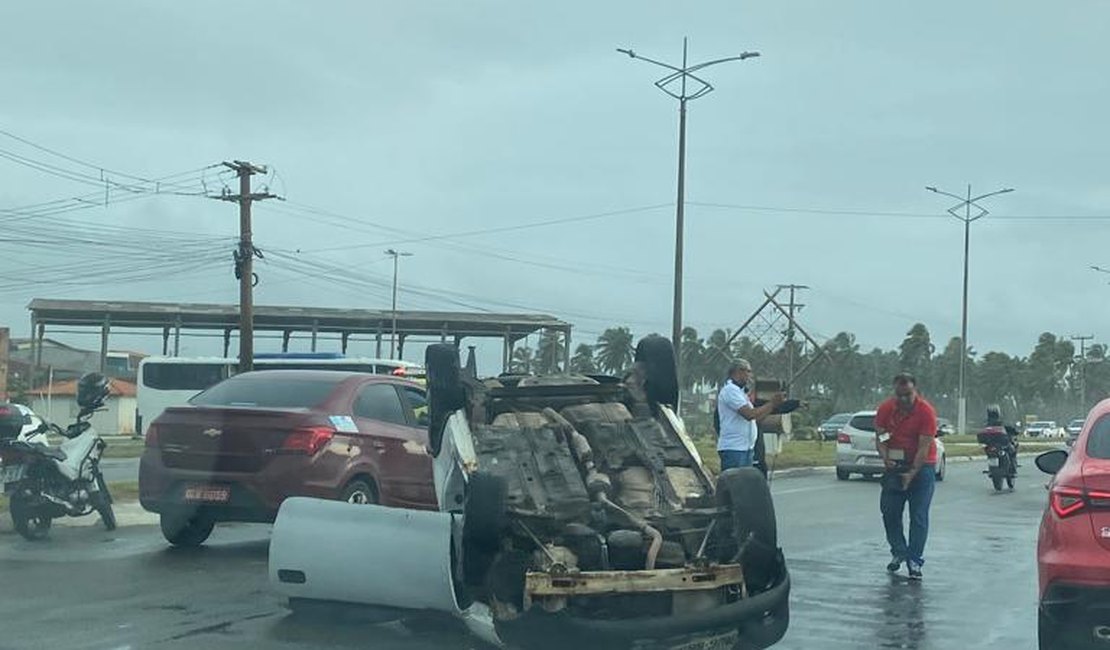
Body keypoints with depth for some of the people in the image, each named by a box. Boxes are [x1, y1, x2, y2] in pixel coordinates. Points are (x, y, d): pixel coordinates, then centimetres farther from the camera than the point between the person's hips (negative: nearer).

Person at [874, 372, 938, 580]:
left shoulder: (926, 411, -17)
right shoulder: (885, 409, -5)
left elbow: (924, 447, -18)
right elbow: (880, 437, -2)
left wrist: (912, 473, -24)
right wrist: (885, 457, -22)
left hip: (921, 466, -4)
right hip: (895, 464, 4)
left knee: (919, 515, -5)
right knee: (889, 510, 3)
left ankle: (915, 561, -1)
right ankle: (898, 552, 20)